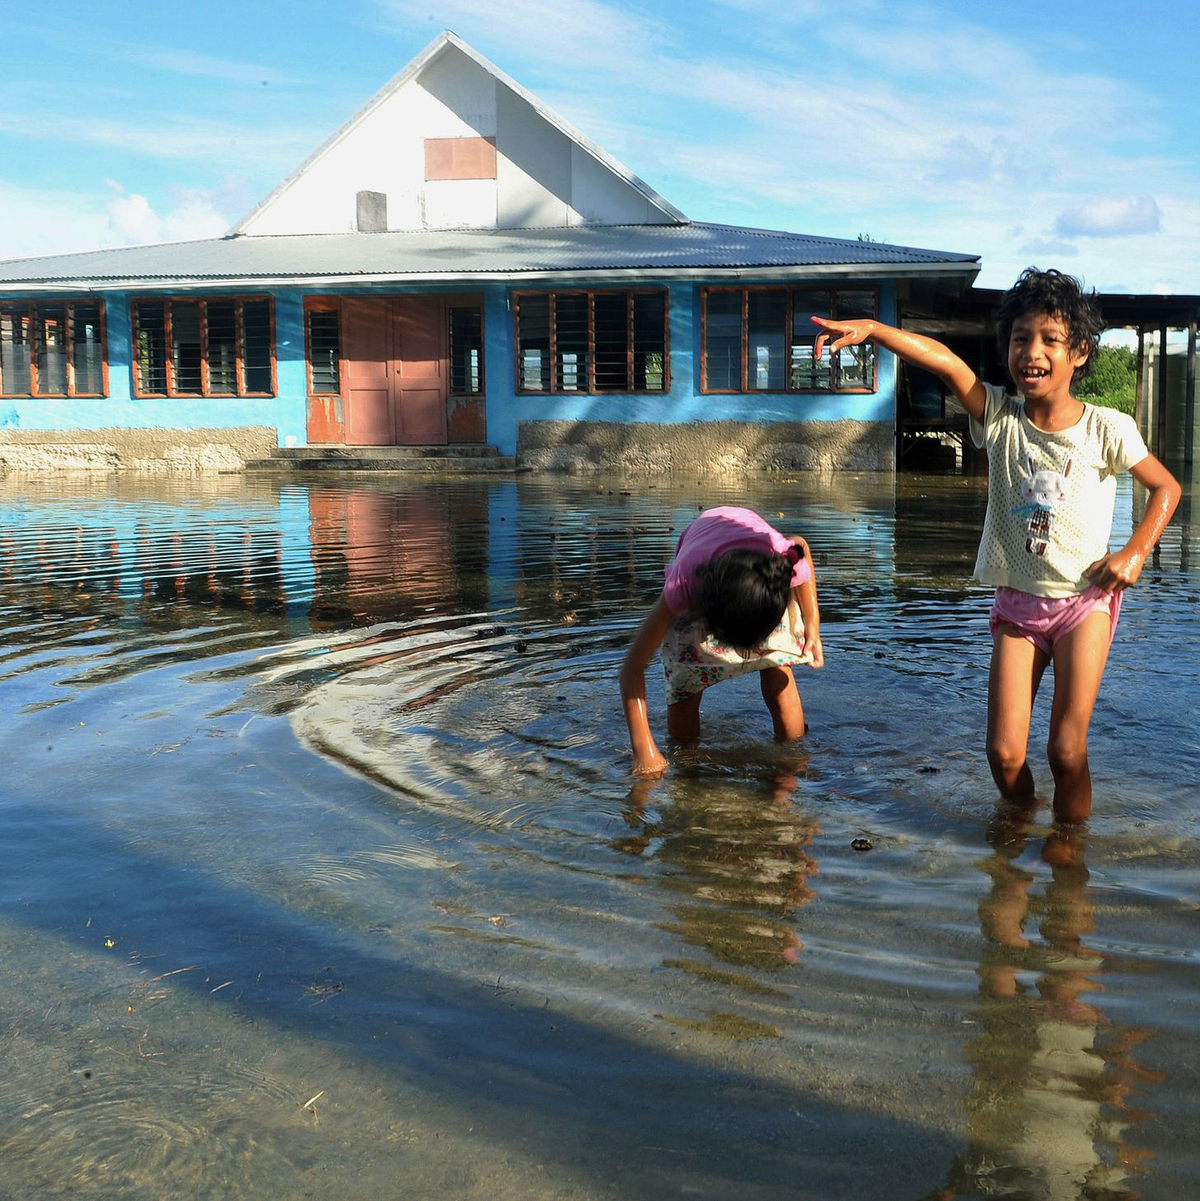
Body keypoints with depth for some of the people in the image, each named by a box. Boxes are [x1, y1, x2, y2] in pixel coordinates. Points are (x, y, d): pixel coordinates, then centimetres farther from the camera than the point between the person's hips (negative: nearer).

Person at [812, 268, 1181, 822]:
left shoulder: (1106, 429, -7)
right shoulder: (999, 417, -4)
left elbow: (1165, 486, 6)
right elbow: (945, 362, -19)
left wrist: (1135, 553, -6)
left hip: (1084, 601, -2)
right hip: (1016, 602, 2)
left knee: (1067, 748, -5)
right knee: (1004, 751, -1)